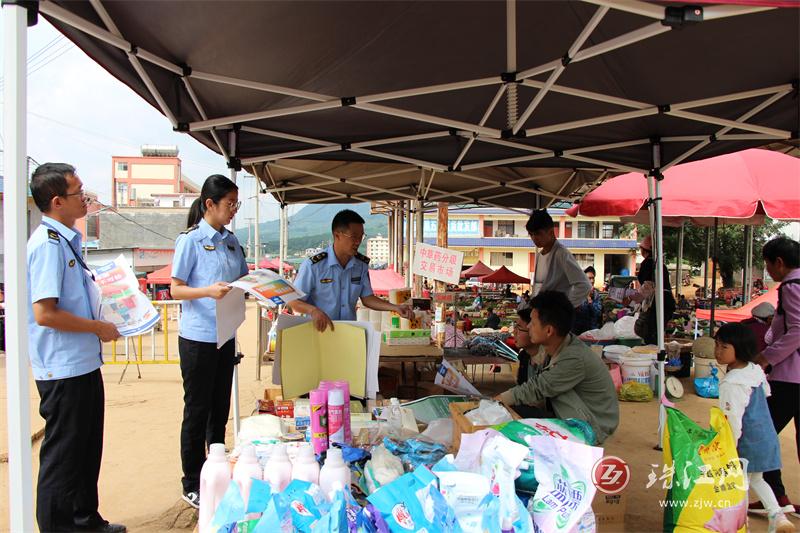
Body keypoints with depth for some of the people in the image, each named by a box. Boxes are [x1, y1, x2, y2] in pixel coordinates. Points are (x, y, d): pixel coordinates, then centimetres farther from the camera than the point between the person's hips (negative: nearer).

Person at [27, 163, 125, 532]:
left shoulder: (66, 240, 11)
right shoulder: (47, 244, -19)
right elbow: (45, 313, -25)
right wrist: (98, 328, -16)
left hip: (83, 364, 10)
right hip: (63, 371, -10)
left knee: (87, 449, 20)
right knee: (63, 456, 5)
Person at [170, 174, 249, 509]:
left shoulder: (231, 241, 10)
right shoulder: (190, 240, -10)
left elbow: (244, 280, 19)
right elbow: (176, 290, -10)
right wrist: (208, 291, -27)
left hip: (225, 336, 7)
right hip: (197, 338, -7)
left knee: (220, 408, 15)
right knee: (197, 411, 3)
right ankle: (192, 485, 16)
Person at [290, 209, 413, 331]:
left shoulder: (362, 264, 3)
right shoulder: (313, 265, -13)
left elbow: (367, 298, 11)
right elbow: (294, 301, -8)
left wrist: (396, 308, -2)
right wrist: (313, 310, -28)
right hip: (319, 329, -3)